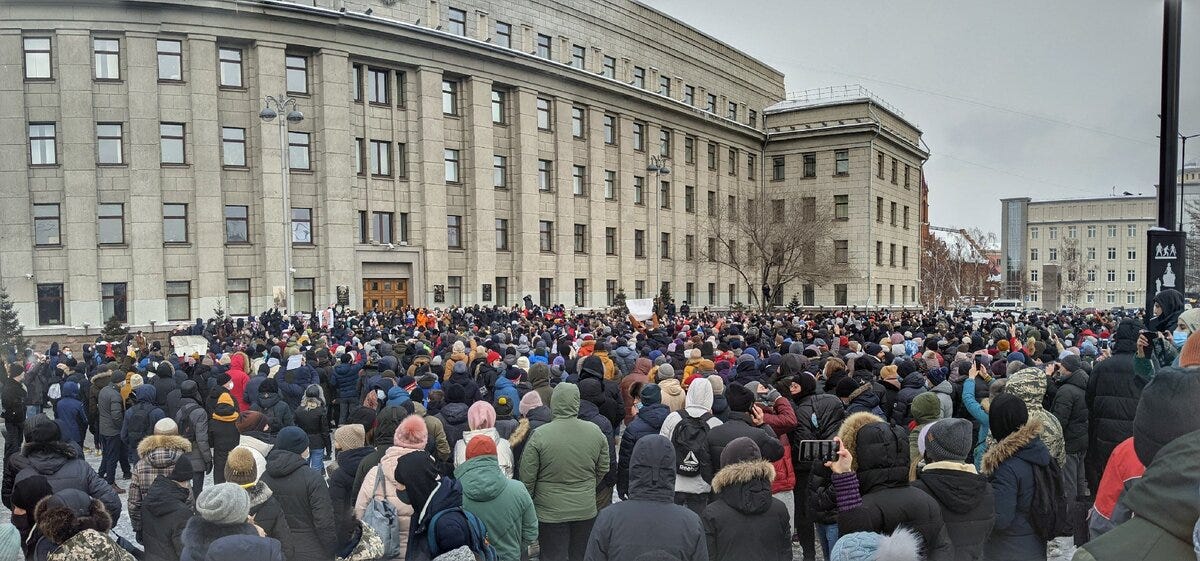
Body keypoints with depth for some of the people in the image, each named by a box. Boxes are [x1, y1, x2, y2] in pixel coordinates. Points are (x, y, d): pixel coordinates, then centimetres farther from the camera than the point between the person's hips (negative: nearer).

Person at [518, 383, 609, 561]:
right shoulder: (595, 432, -6)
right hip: (586, 511, 3)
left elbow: (527, 478, -11)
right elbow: (603, 470, 6)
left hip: (551, 513, -3)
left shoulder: (539, 435, -18)